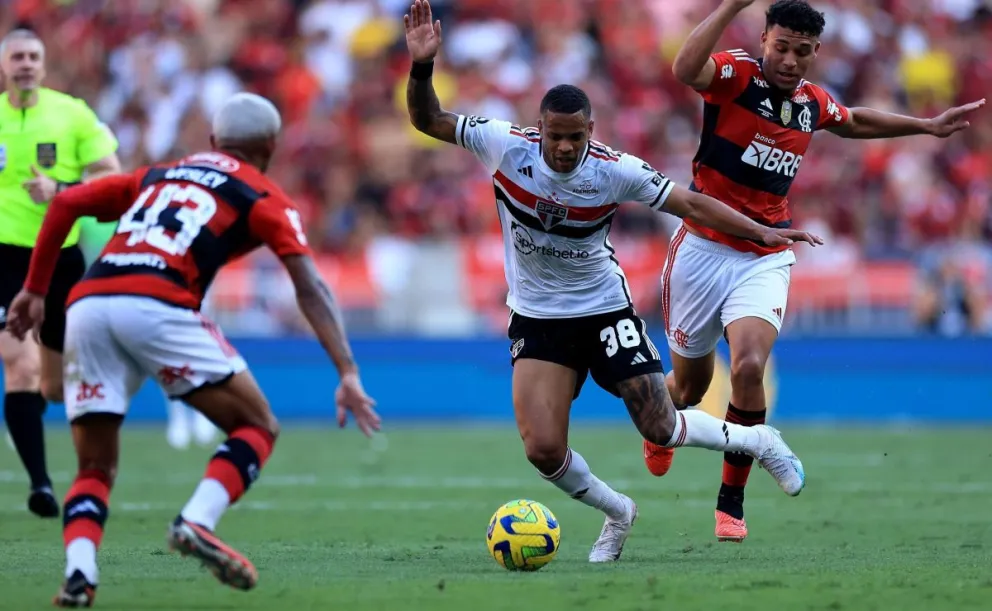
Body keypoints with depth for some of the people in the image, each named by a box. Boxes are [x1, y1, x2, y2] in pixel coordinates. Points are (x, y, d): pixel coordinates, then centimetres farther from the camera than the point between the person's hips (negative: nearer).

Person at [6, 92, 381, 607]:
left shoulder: (158, 175, 32)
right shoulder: (263, 196, 17)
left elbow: (66, 203, 24)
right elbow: (310, 288, 5)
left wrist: (35, 289, 29)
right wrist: (348, 374, -1)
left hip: (87, 304, 5)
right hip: (157, 308, -5)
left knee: (95, 468, 14)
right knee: (257, 427, 10)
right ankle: (197, 522, -13)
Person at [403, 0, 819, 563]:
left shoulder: (614, 171, -18)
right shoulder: (507, 146, -16)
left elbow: (690, 204, -10)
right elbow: (428, 120, -11)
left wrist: (762, 232, -15)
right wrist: (422, 68, -29)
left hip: (604, 310, -1)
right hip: (537, 320, 1)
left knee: (660, 429, -2)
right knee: (543, 449, -12)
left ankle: (760, 442, 29)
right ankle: (617, 512, 18)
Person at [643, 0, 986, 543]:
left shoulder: (814, 104, 4)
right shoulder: (736, 75, -12)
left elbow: (855, 122, 29)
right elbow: (685, 70, -37)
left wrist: (927, 125, 31)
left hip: (766, 259, 2)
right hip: (703, 249, -2)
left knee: (749, 367, -22)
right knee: (690, 384, 12)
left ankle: (731, 502, -7)